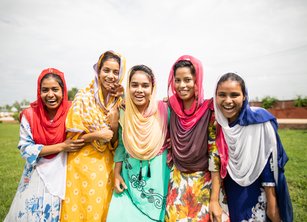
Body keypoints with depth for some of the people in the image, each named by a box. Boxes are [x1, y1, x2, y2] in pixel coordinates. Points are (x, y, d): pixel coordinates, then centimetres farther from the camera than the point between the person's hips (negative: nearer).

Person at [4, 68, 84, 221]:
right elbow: (25, 149, -10)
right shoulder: (30, 115, -7)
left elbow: (80, 141, 1)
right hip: (36, 177, 1)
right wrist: (61, 146, -18)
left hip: (63, 177, 0)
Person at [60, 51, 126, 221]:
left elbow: (115, 145, 2)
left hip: (105, 166, 3)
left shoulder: (119, 102, 0)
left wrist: (115, 127, -16)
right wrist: (96, 135, -20)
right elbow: (73, 136, -6)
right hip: (81, 164, -2)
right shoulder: (83, 96, -8)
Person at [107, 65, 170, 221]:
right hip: (130, 177, 2)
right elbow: (121, 145, 4)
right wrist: (117, 174, 2)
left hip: (157, 176, -1)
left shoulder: (163, 110, -13)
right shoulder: (124, 113, -5)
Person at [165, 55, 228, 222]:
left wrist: (215, 200, -15)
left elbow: (215, 154, -15)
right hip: (177, 182, 3)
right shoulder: (172, 108, -4)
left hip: (205, 183, -3)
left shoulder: (209, 111, -15)